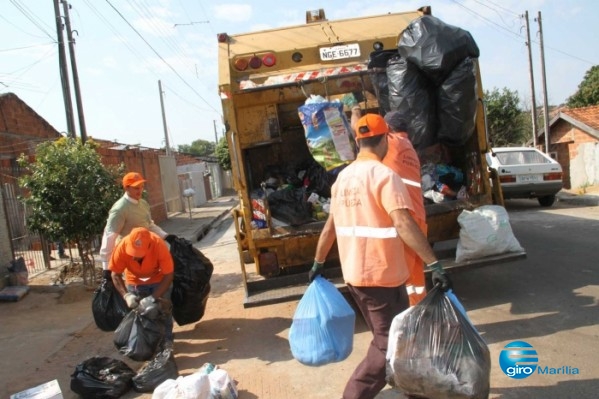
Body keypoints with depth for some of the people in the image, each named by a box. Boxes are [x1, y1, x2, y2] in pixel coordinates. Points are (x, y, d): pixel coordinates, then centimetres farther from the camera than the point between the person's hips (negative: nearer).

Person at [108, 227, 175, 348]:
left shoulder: (159, 245, -38)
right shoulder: (122, 247, -33)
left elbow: (168, 275, -32)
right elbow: (115, 274, -19)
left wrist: (152, 298, -39)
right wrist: (126, 295, -33)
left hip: (159, 279, -2)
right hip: (134, 280, 2)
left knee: (163, 308, -6)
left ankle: (166, 339, 10)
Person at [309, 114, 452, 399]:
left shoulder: (343, 177, 8)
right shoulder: (384, 175, -15)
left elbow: (331, 226, 13)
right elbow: (403, 225, -26)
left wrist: (318, 263, 22)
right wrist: (435, 265, -26)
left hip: (353, 273, 8)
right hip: (381, 274, -8)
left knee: (385, 338, 24)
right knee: (389, 344, 5)